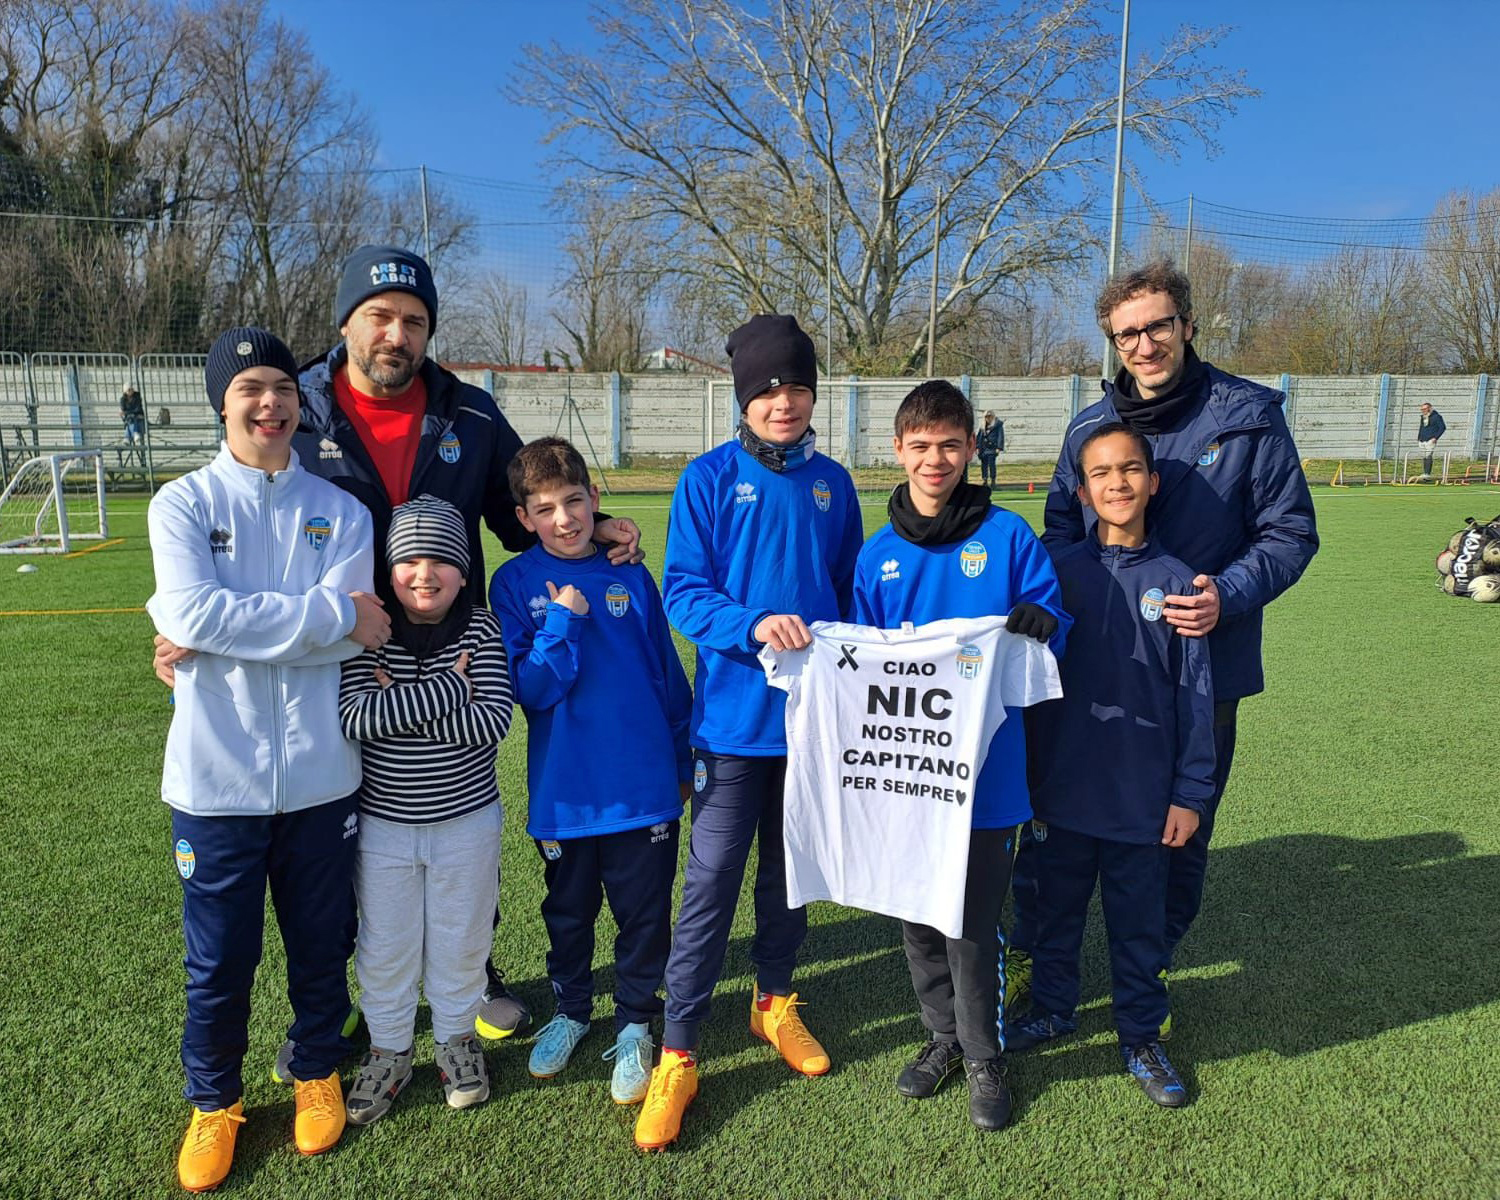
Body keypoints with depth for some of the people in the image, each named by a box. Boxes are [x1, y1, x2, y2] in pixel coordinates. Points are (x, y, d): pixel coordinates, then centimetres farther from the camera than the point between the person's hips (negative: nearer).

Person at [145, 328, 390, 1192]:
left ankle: (318, 1074, 40)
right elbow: (193, 613, -17)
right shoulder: (184, 502, -1)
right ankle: (215, 1102, 36)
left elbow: (356, 632, -12)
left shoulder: (341, 512, 2)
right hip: (216, 777, -1)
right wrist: (330, 616, -18)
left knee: (320, 944, 16)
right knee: (219, 959, 12)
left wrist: (225, 632, -15)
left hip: (320, 774, 1)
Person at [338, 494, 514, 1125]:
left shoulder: (481, 629, -9)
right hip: (383, 821, 0)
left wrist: (402, 701, -22)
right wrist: (450, 684, -24)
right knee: (385, 947, 15)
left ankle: (456, 1038, 39)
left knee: (461, 941, 15)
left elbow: (490, 722, -20)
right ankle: (388, 1050, 37)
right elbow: (355, 717, -24)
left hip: (467, 820, 0)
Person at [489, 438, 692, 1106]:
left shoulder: (631, 577, -1)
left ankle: (635, 1025, 32)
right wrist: (564, 622, -21)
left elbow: (669, 676, 6)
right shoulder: (515, 585, -5)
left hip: (644, 788, 0)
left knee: (644, 914, 10)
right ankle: (570, 1010, 43)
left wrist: (683, 765, 10)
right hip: (563, 792, 0)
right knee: (568, 912, 19)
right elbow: (530, 690, -11)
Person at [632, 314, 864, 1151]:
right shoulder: (709, 479, -4)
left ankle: (776, 1002, 38)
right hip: (735, 713, -3)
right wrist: (753, 625, -25)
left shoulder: (832, 484, 6)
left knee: (792, 868, 17)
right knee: (712, 880, 0)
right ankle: (678, 1054, 13)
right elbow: (682, 590, -10)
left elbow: (852, 590, 13)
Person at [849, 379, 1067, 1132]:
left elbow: (1053, 618, -1)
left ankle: (983, 1056, 28)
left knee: (975, 918, 6)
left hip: (985, 765, -3)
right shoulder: (878, 554, 4)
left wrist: (1039, 624, -24)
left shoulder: (1007, 536, -3)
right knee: (916, 911, 15)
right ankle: (944, 1035, 37)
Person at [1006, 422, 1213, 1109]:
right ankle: (1052, 1009, 39)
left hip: (1144, 796, -1)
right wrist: (1027, 779, 3)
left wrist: (1190, 792, -2)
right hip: (1065, 790, 1)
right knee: (1058, 908, 17)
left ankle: (1141, 1037, 33)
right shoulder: (1060, 573, -3)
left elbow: (1194, 695, 0)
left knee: (1140, 922, 13)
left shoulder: (1174, 581, -4)